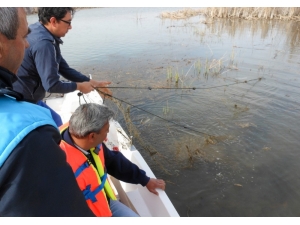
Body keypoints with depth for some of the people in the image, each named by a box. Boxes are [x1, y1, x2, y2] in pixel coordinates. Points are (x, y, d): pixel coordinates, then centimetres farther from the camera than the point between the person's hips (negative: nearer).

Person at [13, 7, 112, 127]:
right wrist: (79, 86, -10)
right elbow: (52, 85, -27)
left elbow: (64, 69, 8)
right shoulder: (43, 43, -26)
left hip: (27, 97, 9)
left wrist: (93, 83, 4)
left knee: (55, 121, 20)